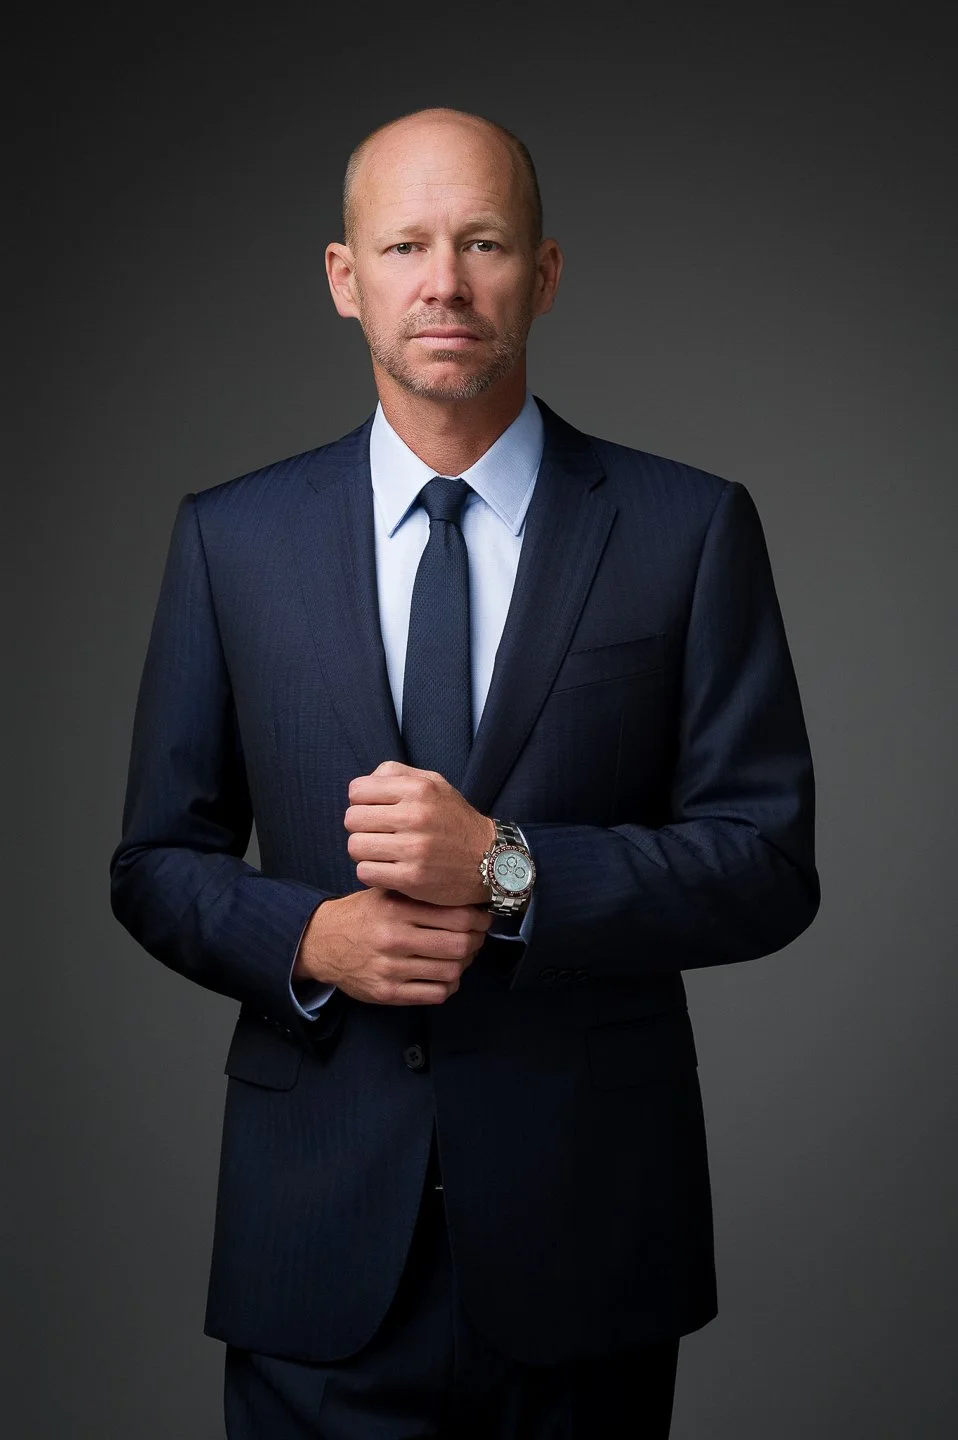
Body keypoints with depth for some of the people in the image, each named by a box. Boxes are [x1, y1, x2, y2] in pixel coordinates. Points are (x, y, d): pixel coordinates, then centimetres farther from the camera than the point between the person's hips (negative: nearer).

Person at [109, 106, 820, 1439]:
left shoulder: (692, 530, -2)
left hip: (587, 1229, 0)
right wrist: (306, 939, -13)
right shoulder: (229, 540, 3)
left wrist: (509, 867, -19)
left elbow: (770, 865, -5)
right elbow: (156, 863, 7)